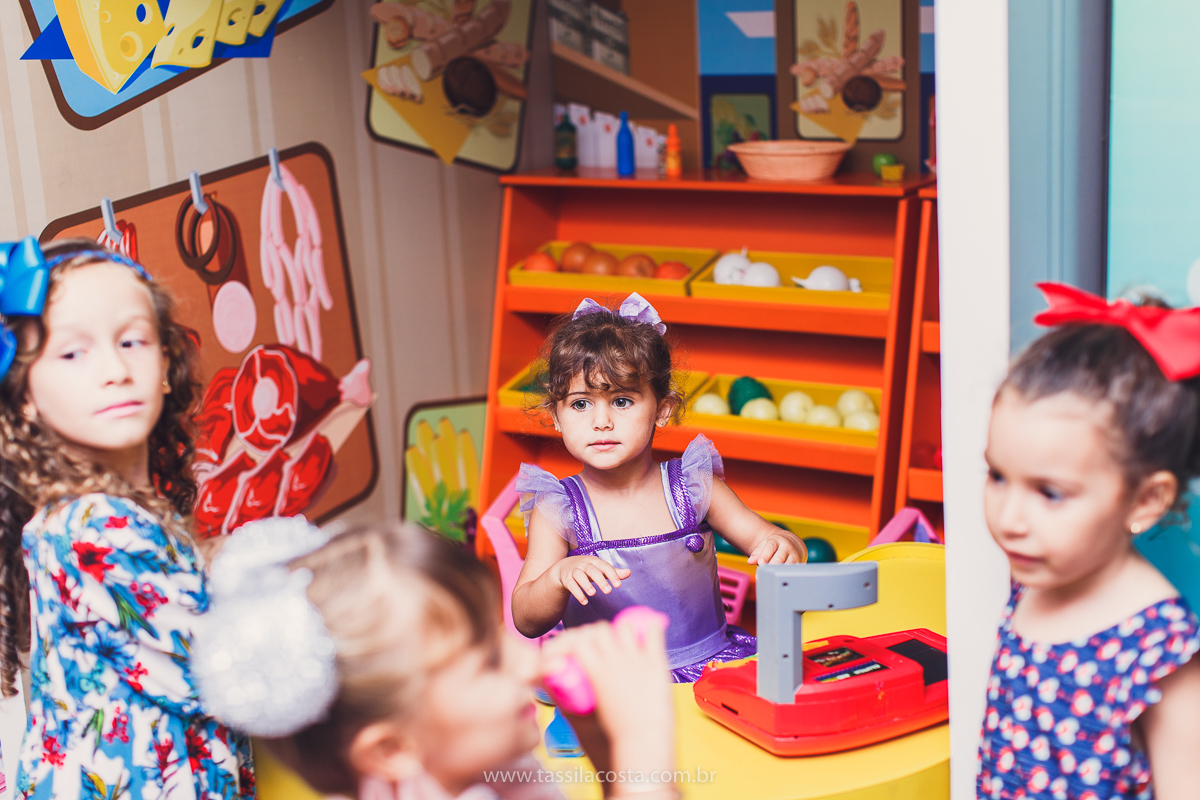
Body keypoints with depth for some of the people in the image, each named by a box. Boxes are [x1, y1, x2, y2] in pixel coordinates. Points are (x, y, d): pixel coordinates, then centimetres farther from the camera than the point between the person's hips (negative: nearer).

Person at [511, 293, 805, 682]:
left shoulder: (693, 485, 3)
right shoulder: (557, 508, -2)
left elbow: (770, 540, 4)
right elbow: (526, 622, -7)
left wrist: (786, 547, -21)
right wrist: (561, 576, -29)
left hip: (707, 662, 0)